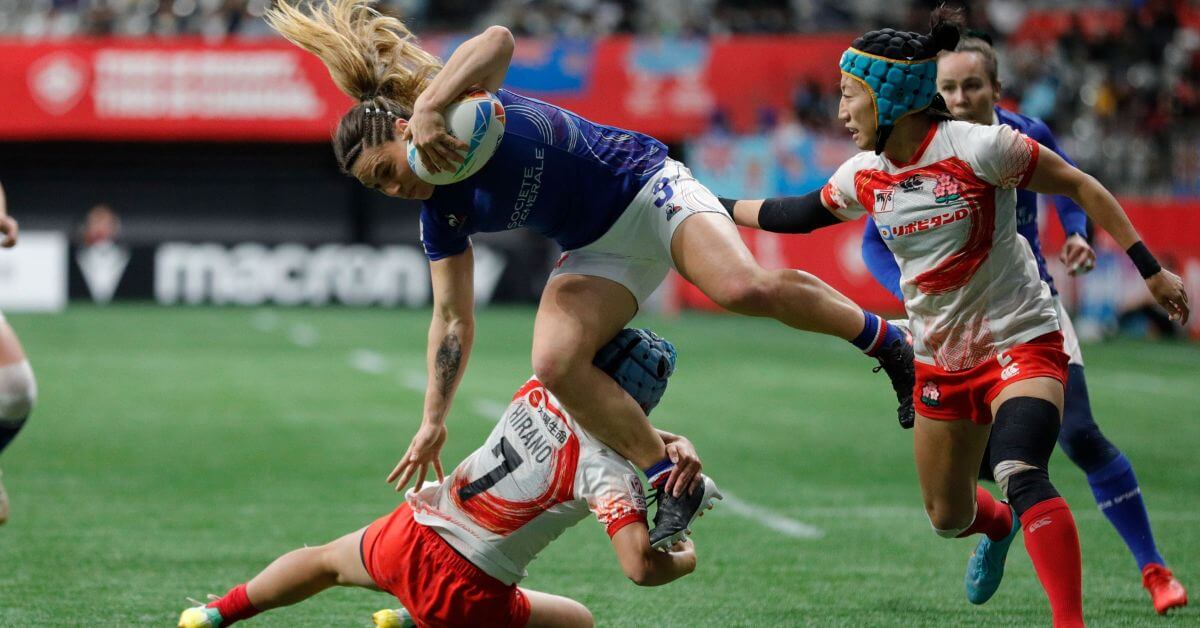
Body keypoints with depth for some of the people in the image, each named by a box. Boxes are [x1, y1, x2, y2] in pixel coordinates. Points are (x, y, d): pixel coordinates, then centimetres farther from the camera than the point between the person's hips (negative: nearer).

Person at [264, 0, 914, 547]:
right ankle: (671, 485, -12)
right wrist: (432, 422, 6)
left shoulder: (462, 105, -18)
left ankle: (884, 339, -8)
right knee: (555, 362, -20)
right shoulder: (441, 214, 0)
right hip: (596, 250, 6)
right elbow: (452, 318, 7)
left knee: (745, 288, -30)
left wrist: (428, 107, -48)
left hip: (647, 186, -6)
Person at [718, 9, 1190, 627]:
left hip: (1020, 342, -6)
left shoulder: (977, 147, -19)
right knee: (948, 517, 15)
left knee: (1020, 475, -30)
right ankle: (1000, 527, 51)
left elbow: (1082, 188, -11)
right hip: (940, 362, 6)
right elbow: (800, 214, 19)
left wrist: (1150, 269, -13)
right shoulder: (863, 178, -1)